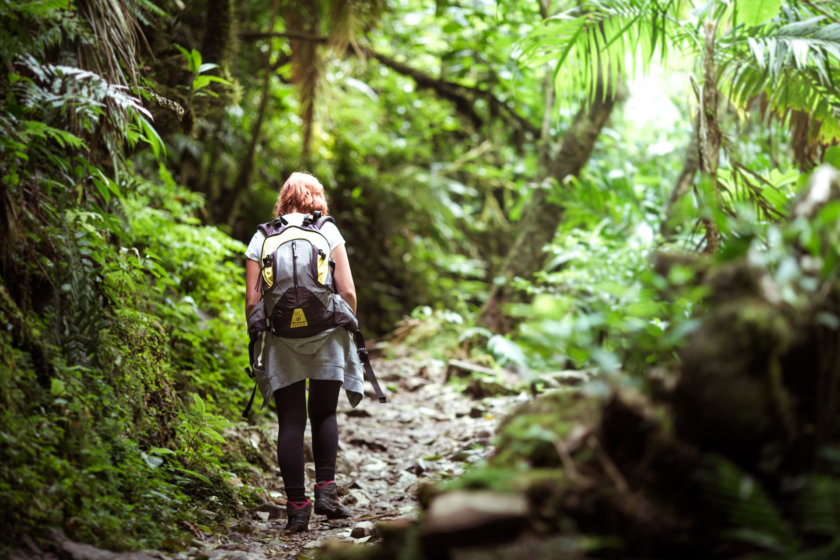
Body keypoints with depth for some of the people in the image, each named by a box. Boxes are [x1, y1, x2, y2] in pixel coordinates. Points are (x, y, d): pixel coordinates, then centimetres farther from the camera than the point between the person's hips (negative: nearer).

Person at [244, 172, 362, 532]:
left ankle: (297, 506, 2)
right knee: (324, 414, 16)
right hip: (326, 332, 0)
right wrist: (349, 328, 12)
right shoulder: (328, 231, 4)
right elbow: (348, 292, -2)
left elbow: (252, 302, 1)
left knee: (290, 422, 4)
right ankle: (325, 489, 5)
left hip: (281, 338, 0)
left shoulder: (261, 238, 6)